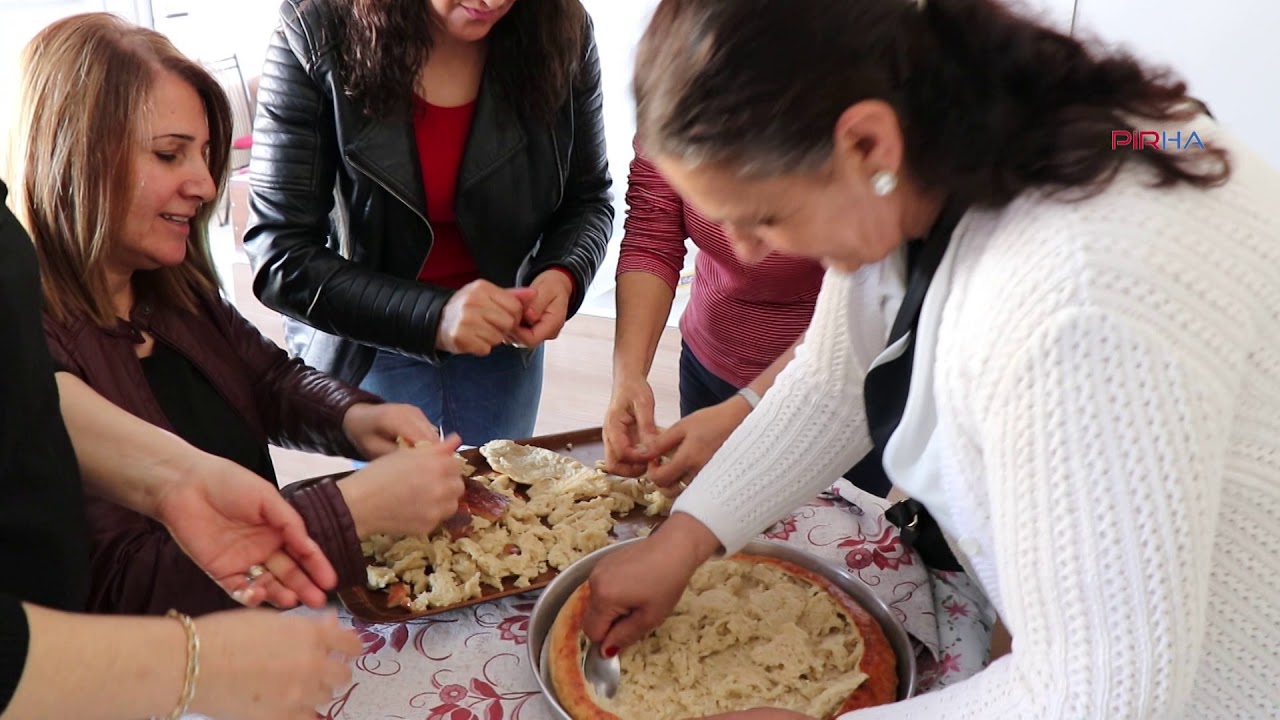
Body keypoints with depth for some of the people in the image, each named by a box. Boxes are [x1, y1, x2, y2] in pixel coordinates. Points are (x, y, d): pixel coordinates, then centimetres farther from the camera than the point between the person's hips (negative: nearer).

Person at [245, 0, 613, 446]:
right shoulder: (315, 36, -22)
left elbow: (587, 199, -1)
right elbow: (280, 259, -21)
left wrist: (564, 276, -23)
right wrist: (430, 316, -34)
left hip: (503, 339, 3)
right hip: (366, 349, -2)